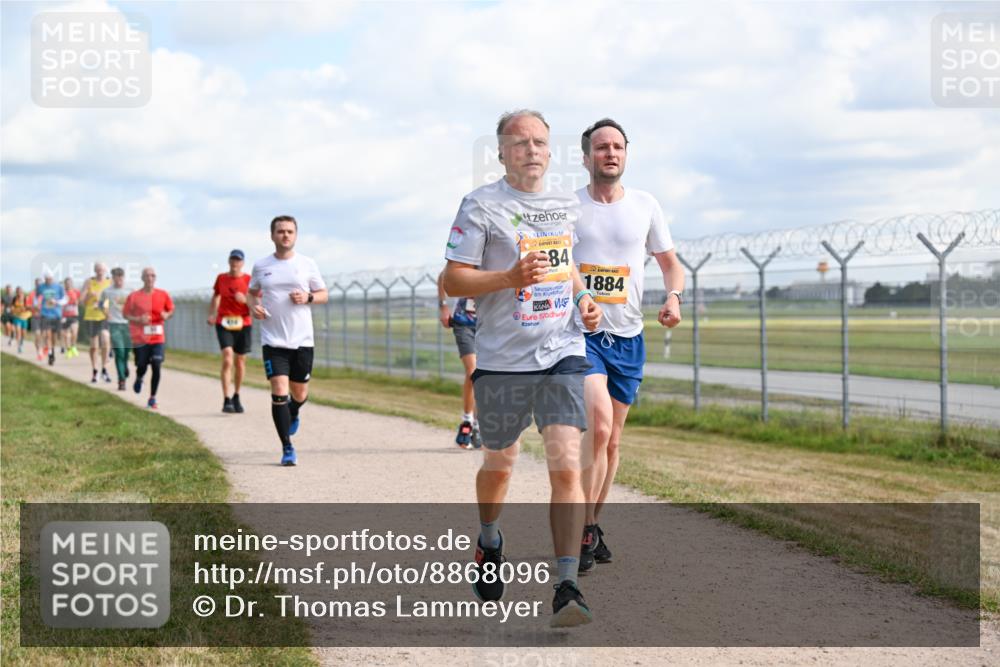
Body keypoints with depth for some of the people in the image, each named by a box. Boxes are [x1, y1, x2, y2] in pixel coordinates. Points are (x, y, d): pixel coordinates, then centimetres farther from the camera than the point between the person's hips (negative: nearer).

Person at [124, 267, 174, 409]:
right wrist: (138, 320, -15)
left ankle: (152, 398, 4)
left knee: (156, 367, -8)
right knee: (142, 366, 2)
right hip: (140, 338, -1)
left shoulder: (163, 295, 2)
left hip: (158, 337, 1)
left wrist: (167, 315, -8)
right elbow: (125, 314, 2)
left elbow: (171, 309, 15)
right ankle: (139, 379, 41)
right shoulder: (134, 296, -4)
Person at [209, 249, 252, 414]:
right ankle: (227, 400, -19)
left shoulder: (248, 280, -1)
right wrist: (211, 314, 9)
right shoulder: (221, 278, 5)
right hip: (223, 324, 0)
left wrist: (245, 300, -22)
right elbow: (215, 296, 21)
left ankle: (236, 397, 29)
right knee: (227, 359, -17)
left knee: (240, 362, 9)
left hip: (243, 324, 0)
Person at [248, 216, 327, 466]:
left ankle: (293, 414, 48)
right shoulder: (261, 266, 4)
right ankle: (287, 448, -5)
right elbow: (251, 293, 19)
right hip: (273, 340, -1)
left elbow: (323, 295, 10)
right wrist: (253, 306, -3)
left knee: (299, 394, 11)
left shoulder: (307, 264, 3)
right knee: (279, 392, -13)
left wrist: (308, 298, -11)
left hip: (302, 340, 1)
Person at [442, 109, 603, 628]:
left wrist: (583, 298, 6)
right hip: (502, 359, -2)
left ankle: (567, 587, -13)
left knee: (566, 466, -12)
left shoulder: (565, 205, 11)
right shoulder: (482, 205, -4)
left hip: (563, 353, 2)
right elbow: (453, 279, -6)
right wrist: (511, 278, -20)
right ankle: (489, 541, 46)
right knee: (499, 465, 14)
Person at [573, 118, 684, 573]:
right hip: (579, 333, -4)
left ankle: (590, 527, 24)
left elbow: (669, 262, 16)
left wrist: (673, 297, -4)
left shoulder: (645, 206, 8)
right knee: (598, 424, -22)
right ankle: (585, 530, -13)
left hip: (628, 338, 4)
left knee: (611, 440, 9)